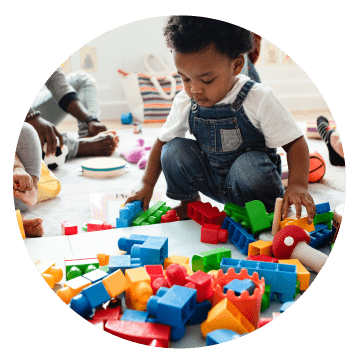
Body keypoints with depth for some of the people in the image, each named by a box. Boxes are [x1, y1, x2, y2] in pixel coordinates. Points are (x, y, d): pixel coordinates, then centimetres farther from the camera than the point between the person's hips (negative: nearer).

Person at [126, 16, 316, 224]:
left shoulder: (259, 99, -21)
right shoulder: (185, 103, -8)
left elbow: (295, 142, -19)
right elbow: (163, 141, 4)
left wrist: (298, 185, -35)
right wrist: (147, 184, 0)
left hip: (251, 171, -4)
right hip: (210, 180, 4)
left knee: (249, 164, -37)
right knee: (174, 149, -17)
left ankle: (268, 215, -7)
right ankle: (189, 203, 7)